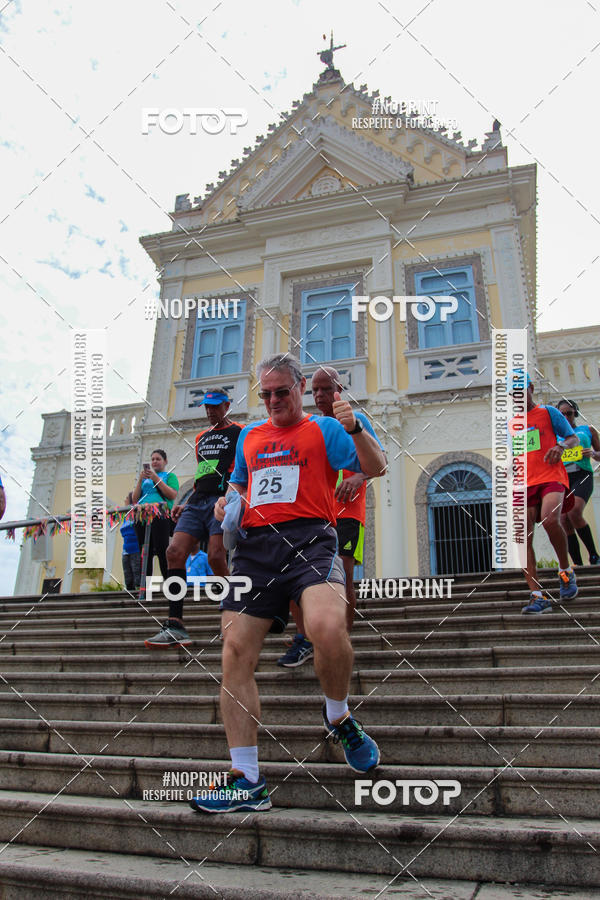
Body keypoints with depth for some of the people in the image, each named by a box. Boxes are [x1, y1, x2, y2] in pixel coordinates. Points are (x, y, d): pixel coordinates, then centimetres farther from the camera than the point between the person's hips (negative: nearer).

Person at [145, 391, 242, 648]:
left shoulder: (239, 432, 5)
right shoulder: (201, 437, 26)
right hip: (197, 502, 7)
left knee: (216, 557, -17)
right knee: (174, 552, -9)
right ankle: (175, 626, -7)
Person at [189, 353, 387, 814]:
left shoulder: (323, 428, 11)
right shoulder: (250, 435, 26)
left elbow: (375, 468, 1)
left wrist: (355, 428, -17)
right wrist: (227, 500, 14)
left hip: (309, 538, -4)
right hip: (256, 545, 5)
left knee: (328, 627, -31)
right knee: (236, 653, -5)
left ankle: (339, 717, 1)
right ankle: (246, 781, 6)